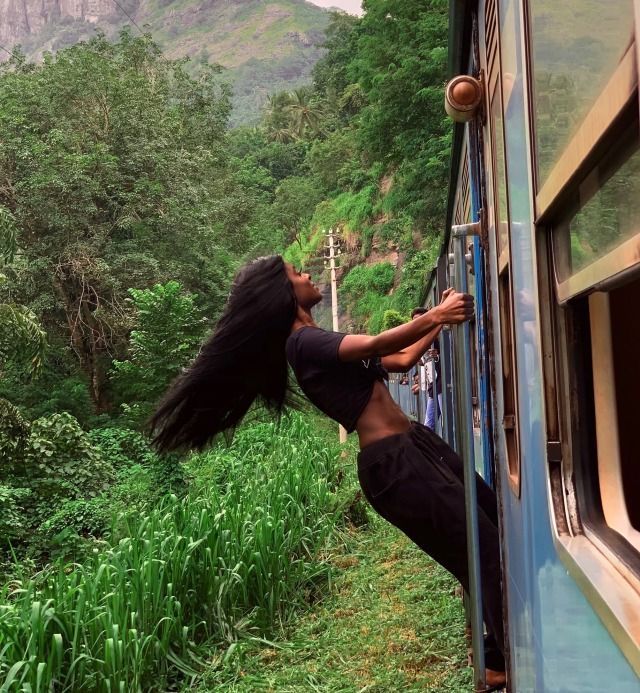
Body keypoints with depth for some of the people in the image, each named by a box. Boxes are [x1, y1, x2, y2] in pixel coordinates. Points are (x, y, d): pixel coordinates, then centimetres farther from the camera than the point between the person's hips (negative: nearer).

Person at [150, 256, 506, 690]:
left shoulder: (320, 342, 19)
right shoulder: (303, 341, -11)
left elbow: (401, 360, 21)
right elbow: (376, 344, -25)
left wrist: (442, 321, 16)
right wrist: (436, 315, -19)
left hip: (415, 443, 10)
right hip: (393, 463, -10)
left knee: (498, 518, 15)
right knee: (487, 555, -6)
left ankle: (502, 655, 28)